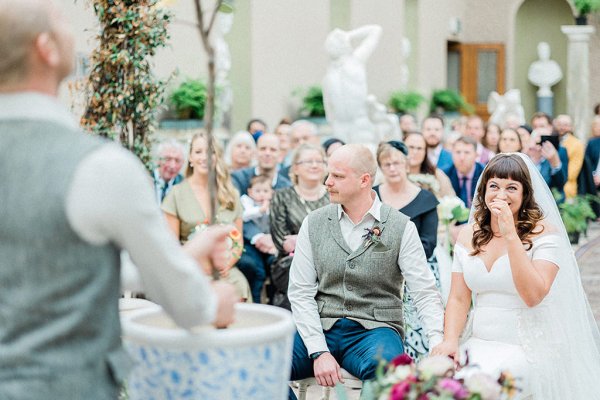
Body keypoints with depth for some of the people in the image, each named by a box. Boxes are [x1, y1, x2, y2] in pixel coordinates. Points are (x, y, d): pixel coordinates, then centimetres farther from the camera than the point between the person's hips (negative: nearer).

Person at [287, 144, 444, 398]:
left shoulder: (400, 227, 1)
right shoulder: (314, 223, 6)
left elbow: (424, 292, -4)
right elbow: (301, 292, 1)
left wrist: (438, 344, -23)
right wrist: (319, 352, -12)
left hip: (374, 329, -2)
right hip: (320, 328, 3)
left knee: (384, 367, -39)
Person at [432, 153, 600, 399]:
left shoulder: (544, 233, -6)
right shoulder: (469, 235, 8)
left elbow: (533, 296, -18)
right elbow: (458, 299, 7)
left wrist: (510, 236, -21)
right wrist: (450, 340, -11)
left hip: (527, 350, -4)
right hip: (479, 344, 4)